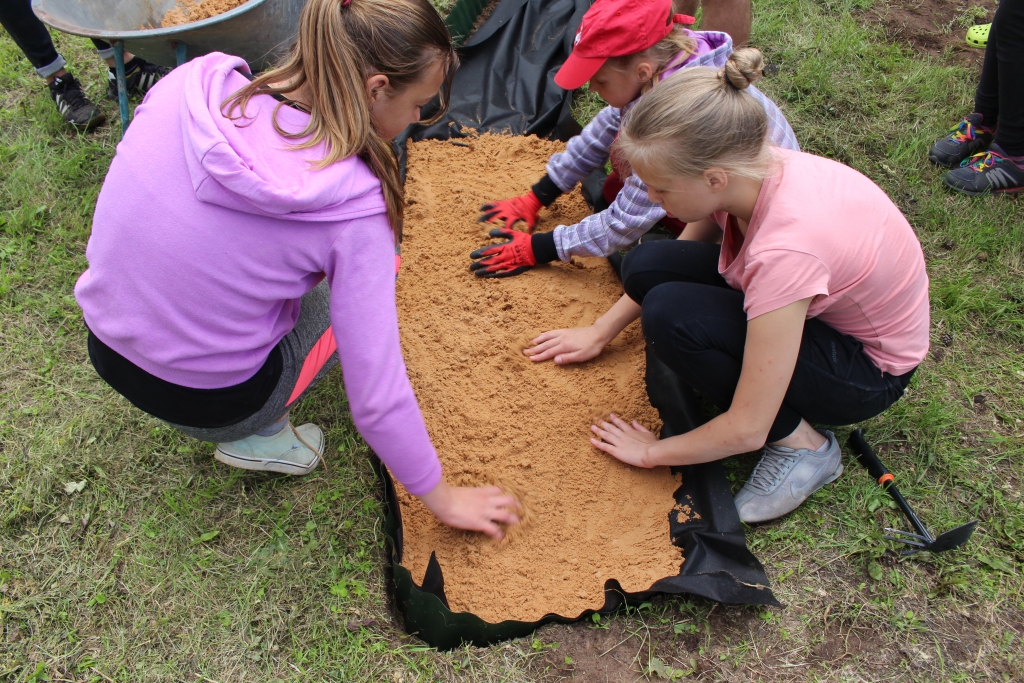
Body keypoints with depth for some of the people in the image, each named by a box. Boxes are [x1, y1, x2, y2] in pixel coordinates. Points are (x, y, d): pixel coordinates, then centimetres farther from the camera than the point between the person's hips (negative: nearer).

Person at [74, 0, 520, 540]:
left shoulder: (190, 84, -14)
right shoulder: (354, 206, -25)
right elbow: (377, 396, -21)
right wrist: (442, 498, -6)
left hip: (107, 351, 5)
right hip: (210, 402, -5)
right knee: (375, 268, 10)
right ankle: (258, 435, 7)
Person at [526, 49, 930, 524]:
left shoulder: (784, 248, -39)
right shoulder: (749, 170, -17)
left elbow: (747, 429, -30)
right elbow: (675, 254, 7)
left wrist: (651, 452, -13)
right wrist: (600, 332, 8)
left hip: (868, 367, -7)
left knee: (671, 314, -28)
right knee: (646, 267, -10)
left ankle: (801, 444, -10)